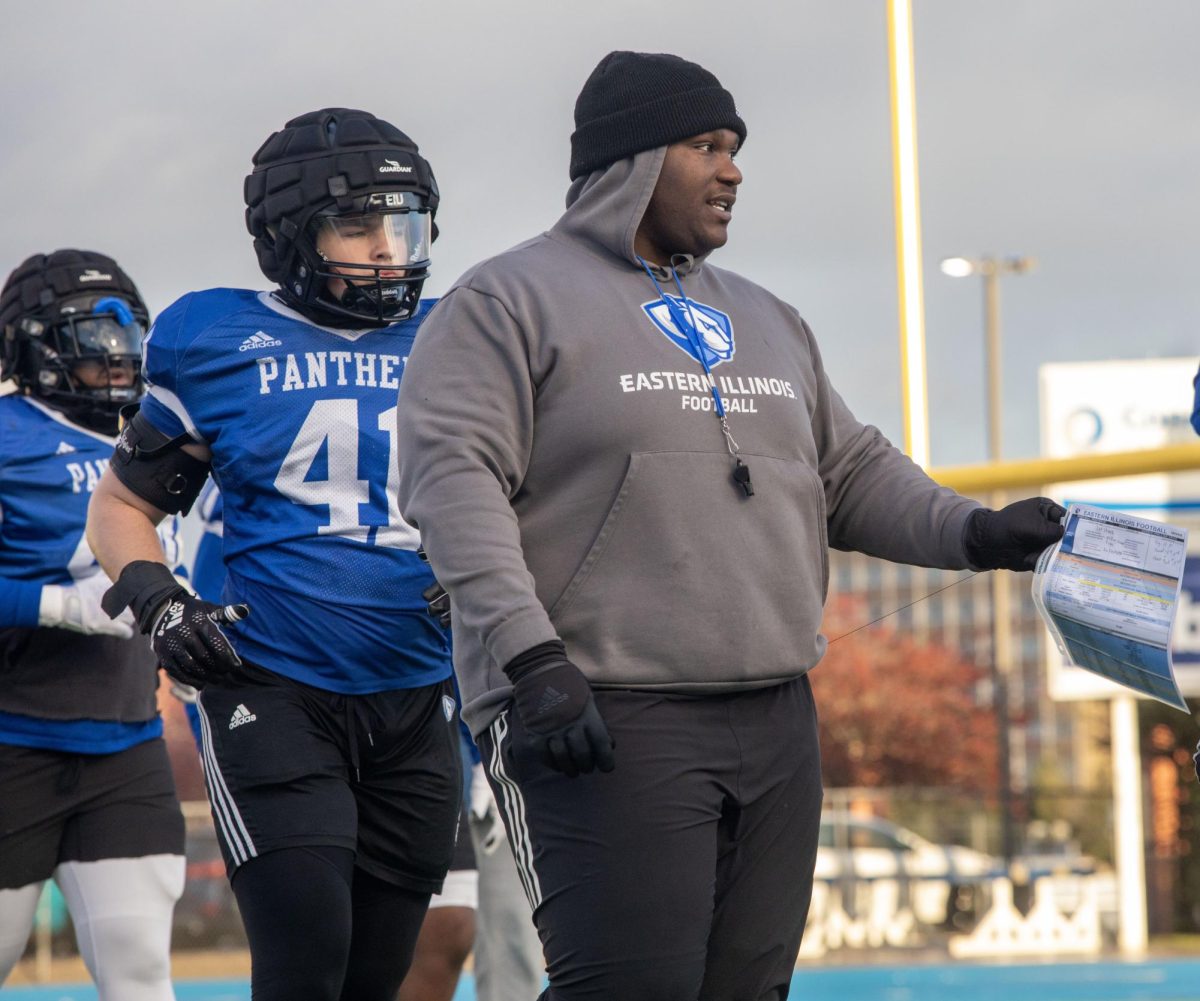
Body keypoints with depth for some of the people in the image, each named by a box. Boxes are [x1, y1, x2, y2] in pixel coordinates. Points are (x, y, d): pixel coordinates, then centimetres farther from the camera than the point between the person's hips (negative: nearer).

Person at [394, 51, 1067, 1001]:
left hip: (776, 731, 8)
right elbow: (453, 482, -11)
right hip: (603, 725, -7)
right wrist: (529, 657, -22)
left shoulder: (765, 318, 22)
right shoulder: (510, 302, -1)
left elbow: (853, 472, 25)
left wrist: (971, 532, 5)